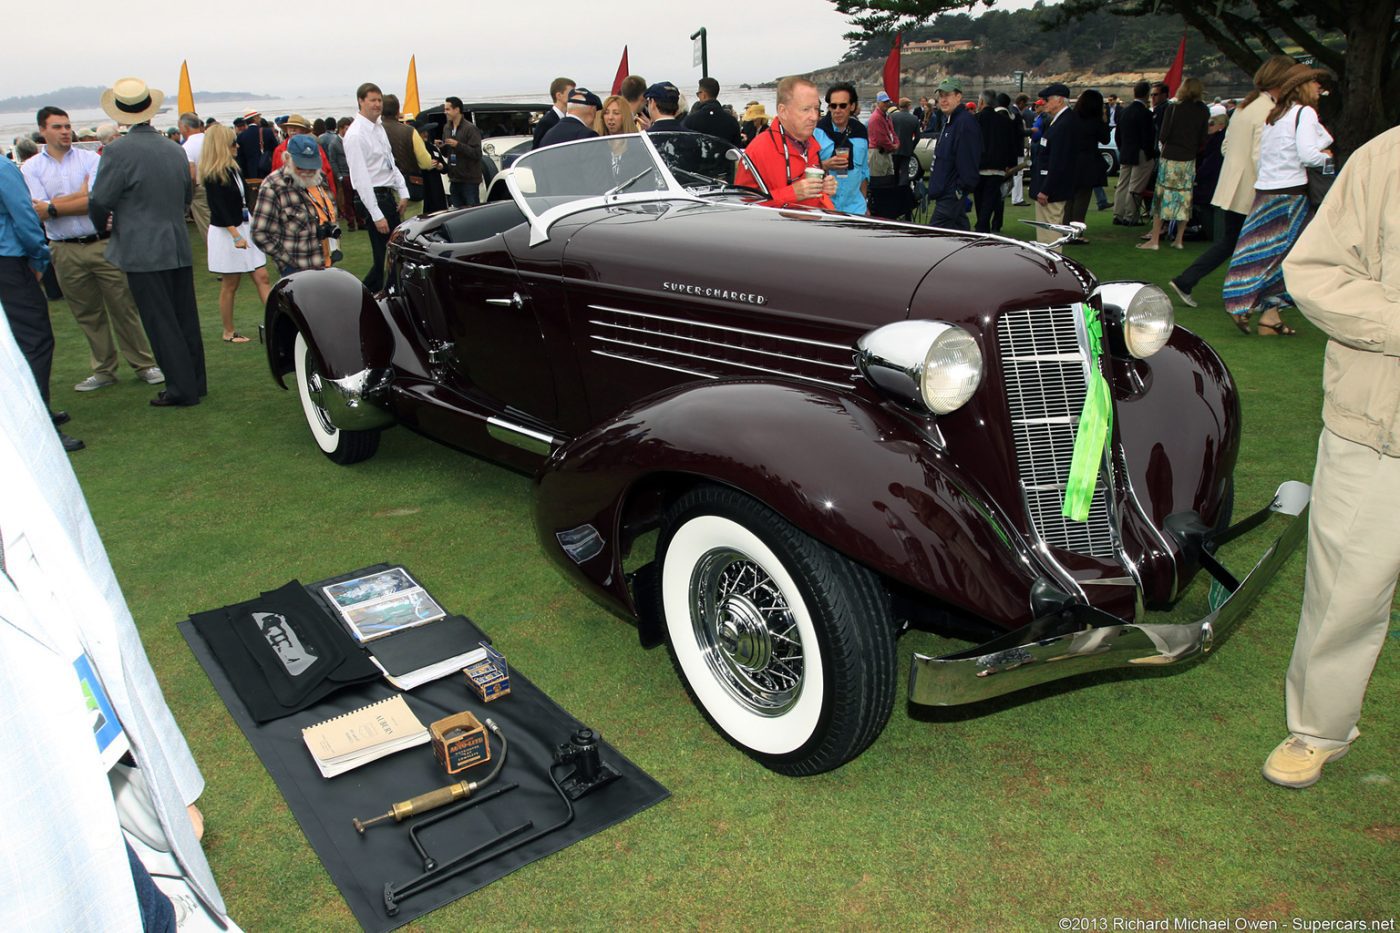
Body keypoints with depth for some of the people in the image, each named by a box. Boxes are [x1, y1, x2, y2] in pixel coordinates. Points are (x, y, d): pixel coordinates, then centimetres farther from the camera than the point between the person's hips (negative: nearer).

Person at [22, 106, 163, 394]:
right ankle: (104, 370, 19)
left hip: (102, 243, -1)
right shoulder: (31, 168, 5)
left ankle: (144, 364, 9)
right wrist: (81, 193, -7)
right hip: (65, 251, 2)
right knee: (87, 314, 9)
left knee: (124, 306, 0)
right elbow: (40, 212, -6)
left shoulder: (90, 159, 2)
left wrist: (53, 207, -9)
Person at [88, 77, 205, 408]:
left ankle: (182, 389, 4)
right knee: (185, 318, 13)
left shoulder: (118, 151, -14)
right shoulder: (175, 150, 4)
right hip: (179, 247, 6)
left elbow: (100, 202, -10)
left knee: (161, 324, 0)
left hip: (142, 252, -6)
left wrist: (103, 226, 11)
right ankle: (196, 381, 20)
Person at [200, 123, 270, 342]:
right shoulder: (213, 176, -14)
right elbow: (220, 208, -19)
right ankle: (229, 332, 13)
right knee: (230, 285, 2)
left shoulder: (231, 169, 11)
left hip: (243, 228, 8)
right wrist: (236, 235, -26)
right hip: (226, 233, -8)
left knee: (262, 278, 1)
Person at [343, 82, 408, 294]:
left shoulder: (379, 127, 12)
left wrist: (403, 192, 9)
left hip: (388, 196, 9)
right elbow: (361, 178, -20)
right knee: (384, 258, -7)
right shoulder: (355, 135, -16)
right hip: (373, 198, -9)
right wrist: (377, 215, -23)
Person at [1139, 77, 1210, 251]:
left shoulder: (1173, 108, -7)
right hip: (1189, 160, 3)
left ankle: (1154, 240, -3)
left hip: (1170, 158, -3)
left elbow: (1163, 135, -9)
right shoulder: (1203, 111, 2)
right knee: (1184, 198, 9)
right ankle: (1179, 240, 12)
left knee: (1162, 197, 0)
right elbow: (1203, 140, 3)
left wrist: (1162, 144, 12)